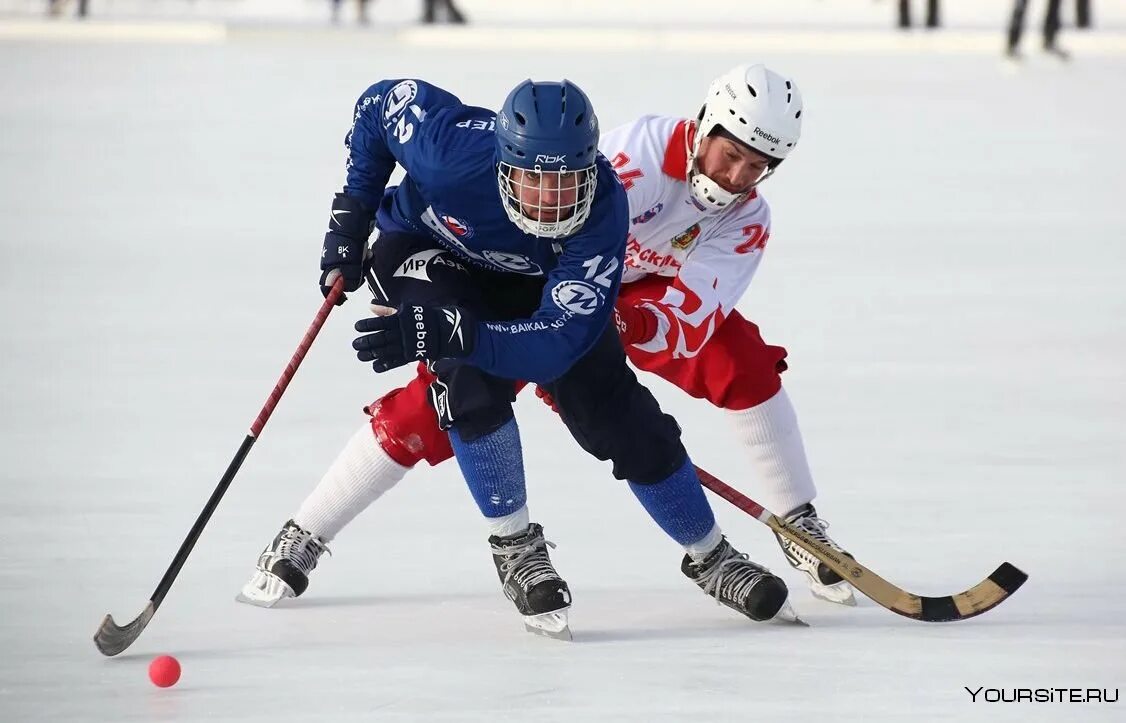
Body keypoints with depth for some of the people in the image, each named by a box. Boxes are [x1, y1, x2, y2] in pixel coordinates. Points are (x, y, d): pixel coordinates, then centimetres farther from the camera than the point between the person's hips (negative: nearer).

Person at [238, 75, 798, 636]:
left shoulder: (603, 210, -37)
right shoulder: (452, 147, -40)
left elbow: (560, 341, -41)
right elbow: (381, 102, -16)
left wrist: (449, 333, -56)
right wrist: (352, 212, -15)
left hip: (531, 281, 2)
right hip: (424, 251, -1)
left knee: (616, 413, -3)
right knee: (470, 377, -29)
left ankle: (709, 555, 19)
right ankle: (514, 547, -11)